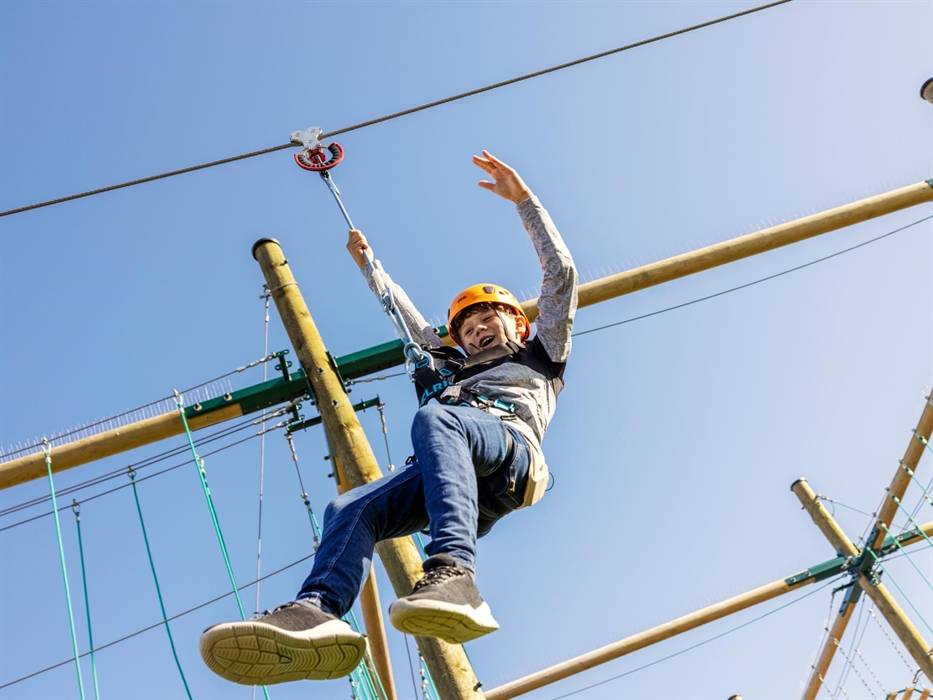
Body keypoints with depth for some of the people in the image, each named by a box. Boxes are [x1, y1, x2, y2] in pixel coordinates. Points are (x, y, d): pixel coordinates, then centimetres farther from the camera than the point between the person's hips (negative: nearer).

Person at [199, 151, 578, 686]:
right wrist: (370, 265, 62)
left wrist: (523, 198, 30)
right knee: (350, 509, -24)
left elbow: (562, 272, 30)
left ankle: (454, 574, -55)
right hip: (453, 468, 5)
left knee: (434, 418, -38)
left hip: (509, 446, -5)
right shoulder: (453, 369, 44)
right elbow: (410, 321, 54)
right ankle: (316, 613, -49)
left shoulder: (541, 355, 35)